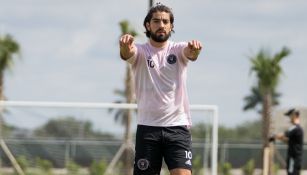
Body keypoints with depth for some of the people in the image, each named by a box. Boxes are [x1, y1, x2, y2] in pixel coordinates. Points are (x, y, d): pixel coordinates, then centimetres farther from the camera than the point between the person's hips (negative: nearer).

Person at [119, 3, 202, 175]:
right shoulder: (140, 51, 2)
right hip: (148, 127, 0)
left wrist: (194, 50, -45)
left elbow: (190, 53, -19)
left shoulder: (178, 49, 4)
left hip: (178, 127, 0)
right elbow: (127, 54, -21)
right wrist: (126, 45, -47)